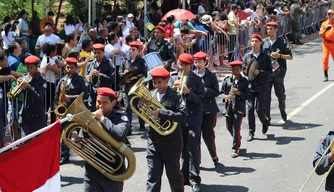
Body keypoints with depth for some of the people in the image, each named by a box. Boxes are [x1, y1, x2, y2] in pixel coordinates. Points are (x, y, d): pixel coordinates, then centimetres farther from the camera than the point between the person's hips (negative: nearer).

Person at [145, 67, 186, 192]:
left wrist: (160, 113, -27)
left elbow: (182, 115, -21)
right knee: (153, 176, 1)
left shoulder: (175, 97, -7)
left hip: (171, 143, -3)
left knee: (173, 173, 12)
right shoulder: (151, 96, 7)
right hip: (153, 143, 3)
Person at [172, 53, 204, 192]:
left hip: (193, 117, -4)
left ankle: (194, 179, -5)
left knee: (193, 148, -8)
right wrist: (174, 88, -13)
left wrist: (187, 91, -21)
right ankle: (184, 176, 20)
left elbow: (200, 99, -7)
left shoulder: (196, 80, -2)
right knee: (182, 148, 10)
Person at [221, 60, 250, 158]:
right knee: (229, 127, 12)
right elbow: (222, 91, 11)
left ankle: (235, 149, -1)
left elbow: (248, 95, -1)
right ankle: (237, 140, 42)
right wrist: (225, 96, -11)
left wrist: (239, 93, -16)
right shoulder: (227, 80, 6)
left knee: (236, 128, -8)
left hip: (239, 107, -3)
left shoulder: (244, 81, 1)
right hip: (228, 107, 3)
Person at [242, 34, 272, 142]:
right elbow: (243, 69, 9)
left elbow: (269, 71, -1)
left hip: (261, 86, -2)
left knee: (260, 109, -5)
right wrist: (249, 71, -11)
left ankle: (265, 122, 29)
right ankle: (251, 133, 9)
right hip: (250, 85, 2)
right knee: (250, 109, 0)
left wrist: (259, 72, -16)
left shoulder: (265, 56, 1)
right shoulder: (247, 56, 7)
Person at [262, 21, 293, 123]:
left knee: (280, 94, 7)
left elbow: (290, 56, 3)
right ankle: (267, 116, 2)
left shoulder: (282, 42, 3)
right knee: (266, 95, -3)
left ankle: (283, 111, 33)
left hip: (278, 72, -1)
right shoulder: (264, 42, 7)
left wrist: (279, 55, -11)